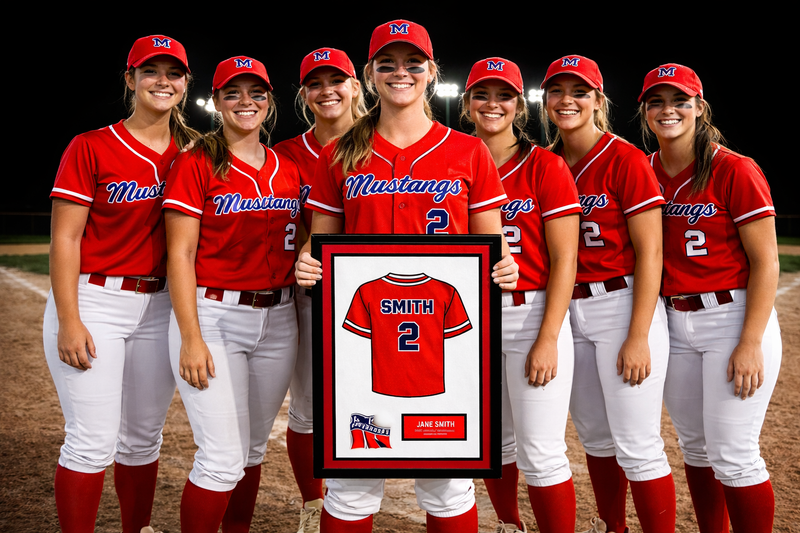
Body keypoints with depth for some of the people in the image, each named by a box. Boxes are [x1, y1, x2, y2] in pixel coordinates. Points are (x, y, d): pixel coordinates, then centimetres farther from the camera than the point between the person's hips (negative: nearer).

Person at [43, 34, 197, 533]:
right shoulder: (91, 147, -4)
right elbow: (65, 237, -7)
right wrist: (69, 321, -15)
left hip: (160, 307, 5)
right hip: (94, 302, -4)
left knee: (144, 436, 13)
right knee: (93, 441, -6)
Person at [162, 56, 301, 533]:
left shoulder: (288, 171, 11)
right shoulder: (196, 164, -3)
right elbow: (180, 254, -8)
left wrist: (307, 324, 9)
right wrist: (191, 337, -15)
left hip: (278, 320, 5)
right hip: (214, 316, -5)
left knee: (253, 448, 14)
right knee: (223, 458, -9)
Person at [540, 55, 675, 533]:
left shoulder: (626, 160, -8)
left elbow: (650, 253, -11)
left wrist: (638, 336, -17)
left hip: (624, 305, -6)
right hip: (569, 311, 6)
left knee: (637, 447, -6)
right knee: (595, 437, 16)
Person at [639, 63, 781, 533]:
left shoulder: (735, 170, -9)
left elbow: (765, 261, -10)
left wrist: (751, 343, -17)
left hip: (733, 318, -5)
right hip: (673, 323, 6)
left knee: (732, 455, -6)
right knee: (695, 446, 14)